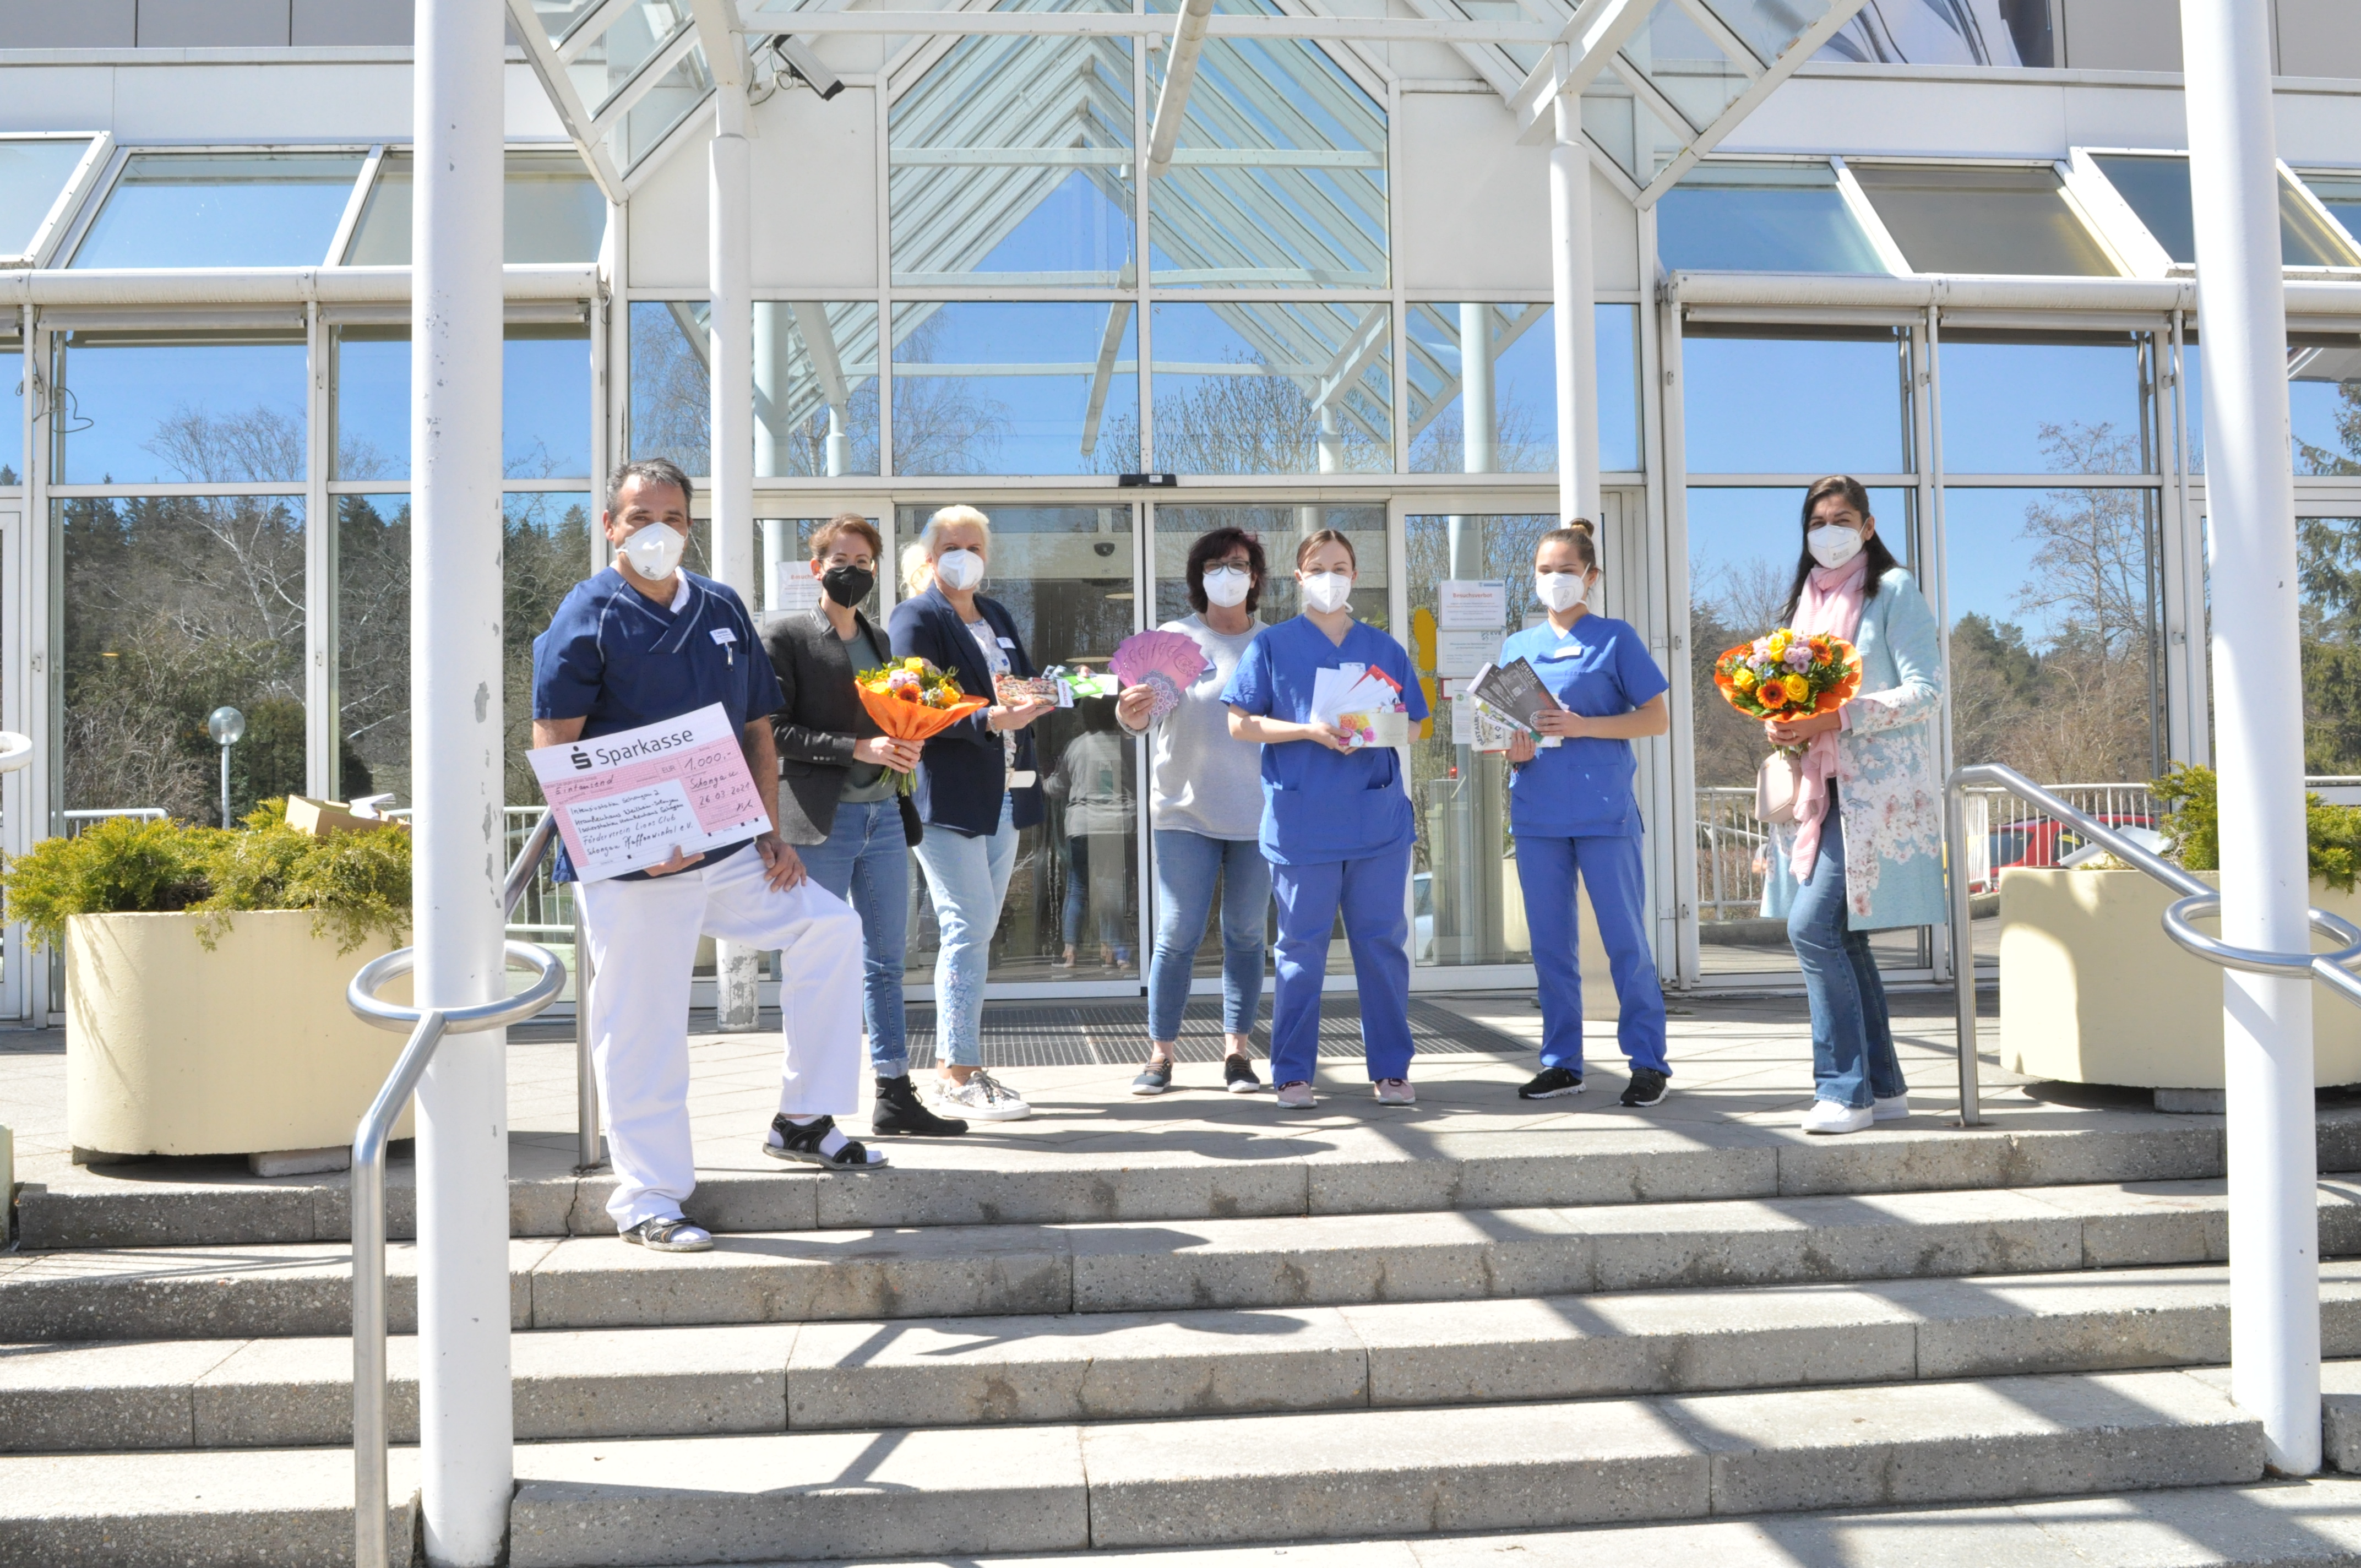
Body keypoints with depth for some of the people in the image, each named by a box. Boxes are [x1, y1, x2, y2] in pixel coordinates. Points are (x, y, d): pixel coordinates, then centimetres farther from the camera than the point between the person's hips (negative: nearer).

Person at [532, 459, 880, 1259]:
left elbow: (757, 730, 16)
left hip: (727, 851, 6)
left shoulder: (723, 611, 12)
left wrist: (771, 833, 5)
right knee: (642, 1029, -1)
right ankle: (646, 1198, 13)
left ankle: (802, 1120, 11)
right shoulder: (586, 617, -5)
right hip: (632, 865, -5)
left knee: (830, 927, 0)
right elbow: (555, 754, -12)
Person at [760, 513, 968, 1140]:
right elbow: (774, 730, -11)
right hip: (820, 822, -6)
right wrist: (856, 749, -18)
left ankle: (895, 1097, 16)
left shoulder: (879, 640, 19)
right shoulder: (785, 637, -2)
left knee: (887, 959, 9)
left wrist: (904, 748, 2)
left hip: (884, 813, 7)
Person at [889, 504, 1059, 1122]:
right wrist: (989, 720, -26)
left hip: (1004, 794, 8)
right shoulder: (917, 617, -4)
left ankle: (957, 1066, 18)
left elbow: (1026, 687, 21)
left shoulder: (998, 617, 20)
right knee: (968, 930, -10)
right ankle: (958, 1081, -4)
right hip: (948, 796, -8)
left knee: (976, 933, 10)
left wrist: (1036, 699, 1)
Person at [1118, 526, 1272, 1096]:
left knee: (1246, 934, 6)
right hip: (1186, 810, -2)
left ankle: (1237, 1049, 14)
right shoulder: (1175, 638, 0)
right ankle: (1161, 1054, 6)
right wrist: (1129, 712, -33)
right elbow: (1142, 715, -12)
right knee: (1178, 934, -3)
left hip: (1258, 811, 2)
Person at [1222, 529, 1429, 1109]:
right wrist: (1309, 730, -13)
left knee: (1383, 944, 5)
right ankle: (1293, 1073, 11)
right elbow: (1240, 724, 0)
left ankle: (1391, 1070, 14)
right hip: (1301, 821, -2)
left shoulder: (1383, 648, 13)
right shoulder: (1273, 645, 6)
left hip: (1378, 818, 2)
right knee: (1302, 947, 3)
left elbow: (1413, 728, 15)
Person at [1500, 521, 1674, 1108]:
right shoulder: (1517, 646, 14)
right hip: (1537, 813, 4)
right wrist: (1513, 750, -5)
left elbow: (1658, 718, -4)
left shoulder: (1615, 639, 1)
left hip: (1605, 811, -4)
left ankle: (1648, 1062, 7)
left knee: (1626, 941, -2)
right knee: (1550, 944, 8)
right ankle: (1561, 1062, 18)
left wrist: (1582, 726, -15)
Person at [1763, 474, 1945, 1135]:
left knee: (1813, 927, -17)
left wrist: (1839, 718, -20)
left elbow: (1925, 692, -10)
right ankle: (1883, 1085, 16)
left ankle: (1844, 1089, -10)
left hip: (1875, 788, -7)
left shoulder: (1893, 590, -2)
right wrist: (1783, 724, 1)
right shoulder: (1806, 598, 19)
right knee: (1842, 938, 7)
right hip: (1819, 787, 7)